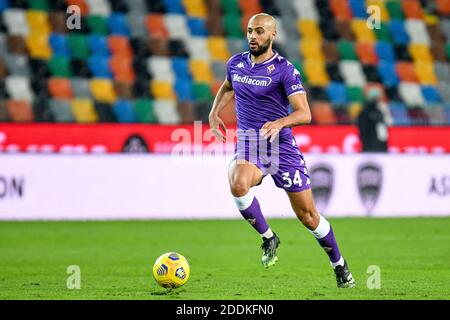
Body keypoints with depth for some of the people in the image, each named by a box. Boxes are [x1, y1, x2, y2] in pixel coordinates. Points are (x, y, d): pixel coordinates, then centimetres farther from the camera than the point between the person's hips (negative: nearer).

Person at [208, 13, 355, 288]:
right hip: (248, 147, 3)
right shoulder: (236, 63, 6)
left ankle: (340, 265, 25)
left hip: (281, 147, -3)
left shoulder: (284, 69, -10)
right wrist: (215, 112, 13)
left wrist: (279, 123, -37)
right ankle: (268, 238, -8)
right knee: (238, 185, -32)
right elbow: (227, 87, 31)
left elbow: (304, 113, -18)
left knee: (308, 215, 2)